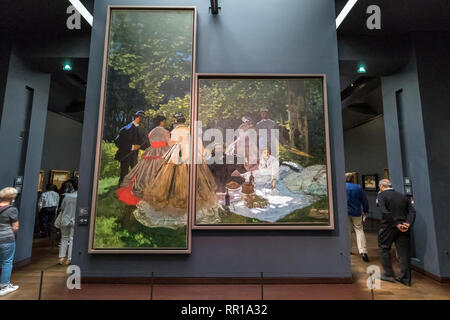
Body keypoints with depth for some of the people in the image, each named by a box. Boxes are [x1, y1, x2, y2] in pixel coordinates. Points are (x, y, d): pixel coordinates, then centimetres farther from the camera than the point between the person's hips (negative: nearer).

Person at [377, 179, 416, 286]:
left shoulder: (381, 195, -5)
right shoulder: (403, 196, 12)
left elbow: (385, 212, -18)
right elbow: (412, 211, 2)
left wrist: (396, 224, -14)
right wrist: (408, 224, -9)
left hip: (388, 227, -5)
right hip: (403, 228, 5)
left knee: (384, 249, 11)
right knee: (403, 252, 11)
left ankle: (388, 274, 17)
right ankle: (405, 278, 17)